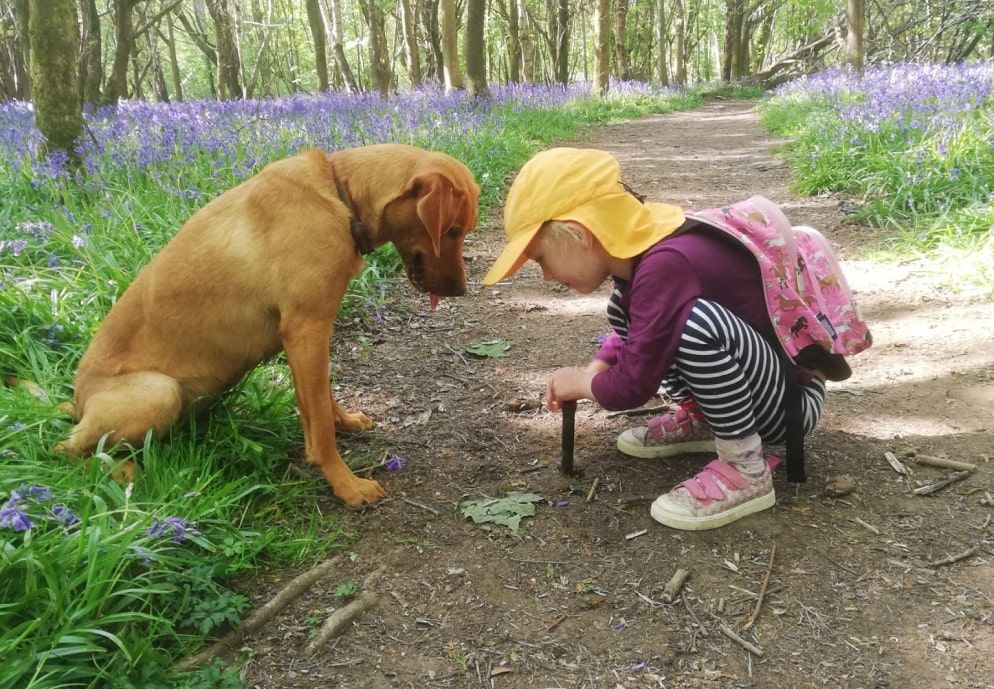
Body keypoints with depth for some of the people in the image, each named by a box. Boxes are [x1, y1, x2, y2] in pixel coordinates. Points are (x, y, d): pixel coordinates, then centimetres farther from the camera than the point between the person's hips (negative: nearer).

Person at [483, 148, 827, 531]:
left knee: (697, 321, -36)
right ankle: (699, 419, 14)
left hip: (791, 397, -9)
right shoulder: (646, 247, -3)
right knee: (625, 312, 7)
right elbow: (638, 335, 18)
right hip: (744, 388, 9)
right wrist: (592, 371, 2)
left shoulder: (665, 265, -31)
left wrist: (580, 384, -6)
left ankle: (746, 472, -17)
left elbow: (633, 386, -27)